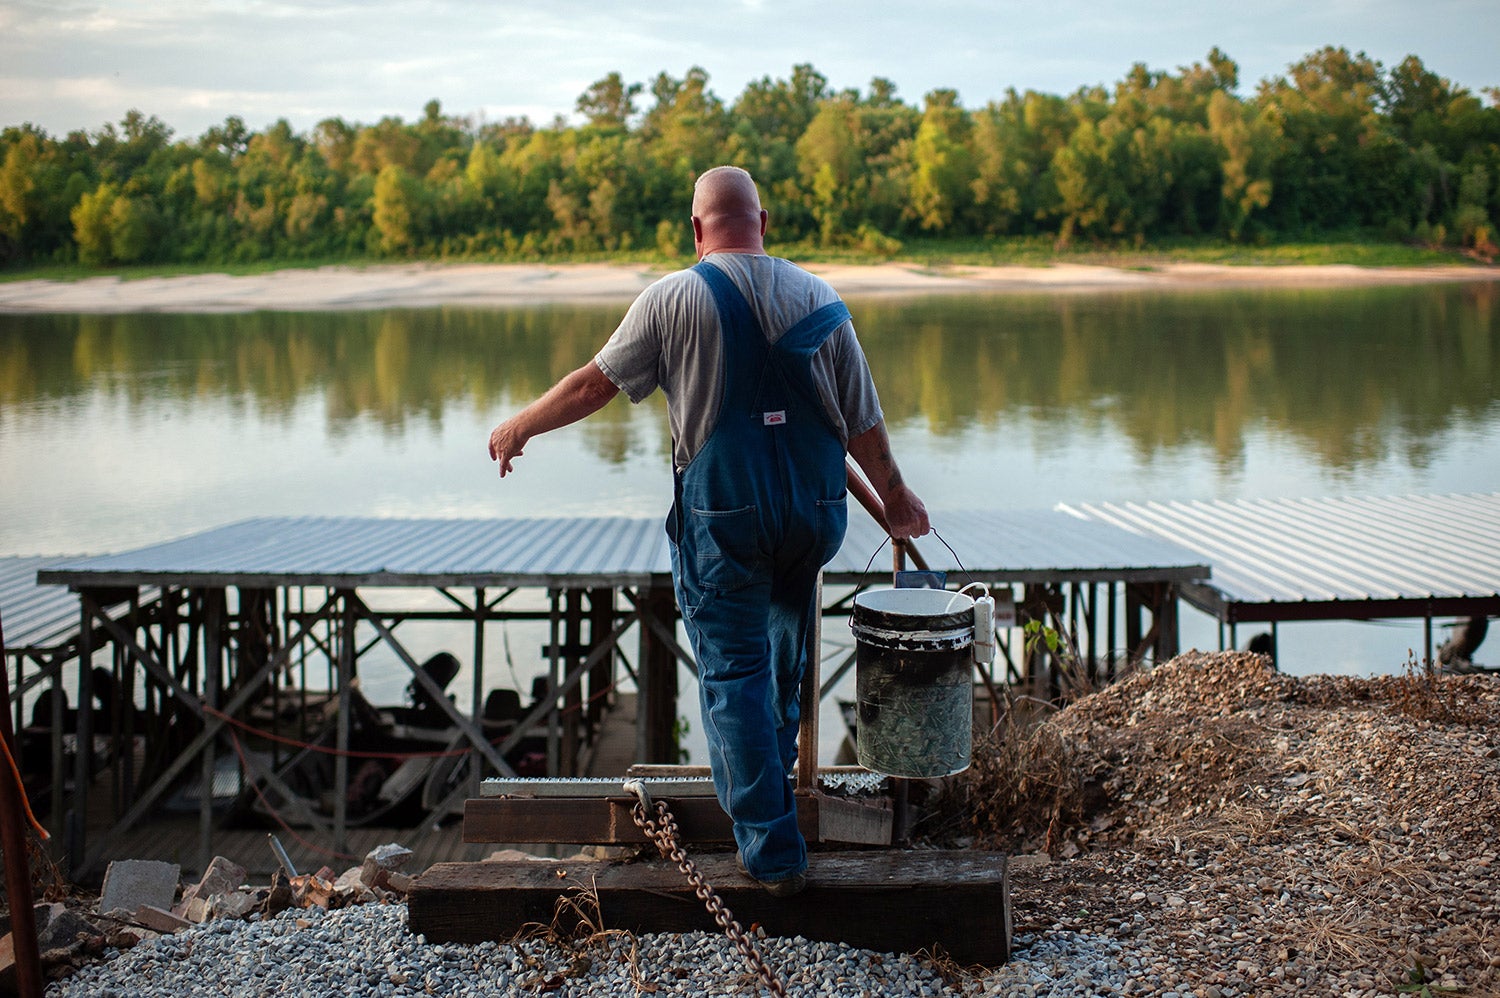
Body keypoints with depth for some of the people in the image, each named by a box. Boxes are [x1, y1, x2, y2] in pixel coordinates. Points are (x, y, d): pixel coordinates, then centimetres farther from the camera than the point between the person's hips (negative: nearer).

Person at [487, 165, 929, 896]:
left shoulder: (675, 299, -6)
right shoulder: (819, 297, 3)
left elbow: (595, 383, 0)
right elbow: (862, 422, 5)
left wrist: (521, 426, 16)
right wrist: (894, 494, 21)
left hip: (722, 513, -4)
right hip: (815, 507, 4)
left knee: (734, 675, 3)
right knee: (783, 648, 25)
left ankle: (772, 852, 4)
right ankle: (773, 770, 43)